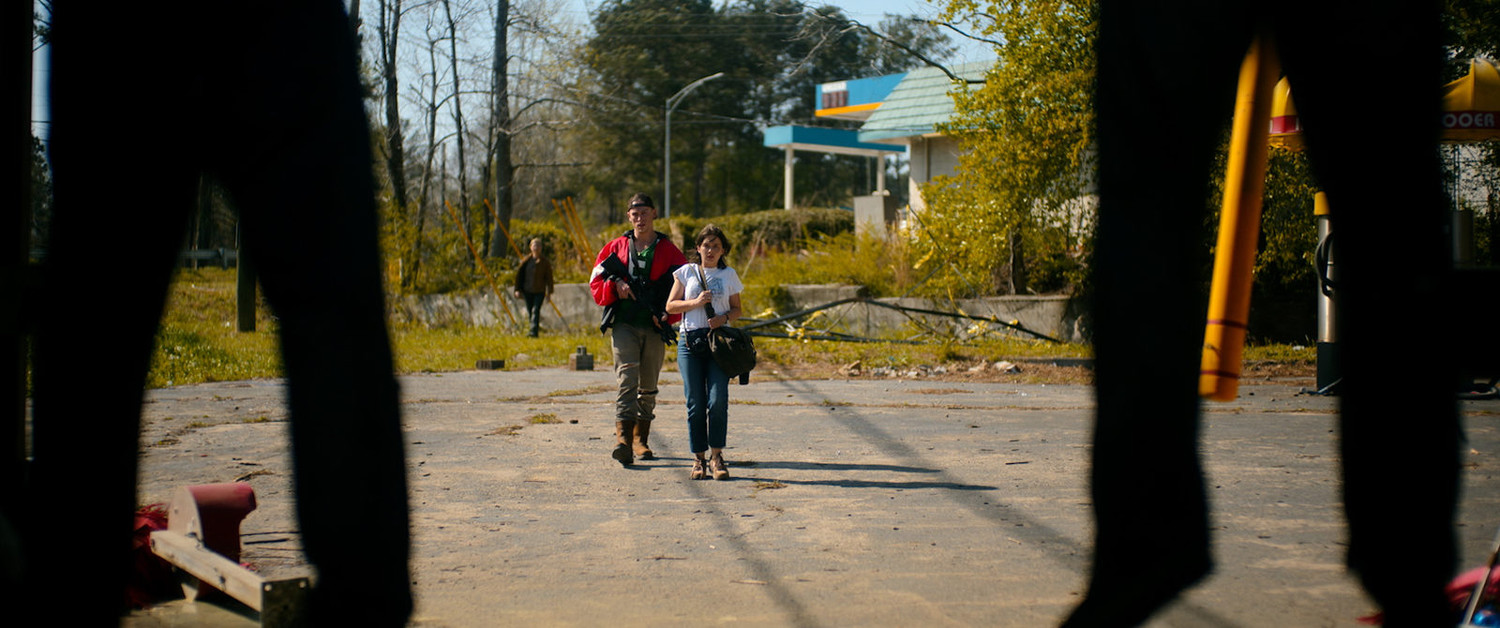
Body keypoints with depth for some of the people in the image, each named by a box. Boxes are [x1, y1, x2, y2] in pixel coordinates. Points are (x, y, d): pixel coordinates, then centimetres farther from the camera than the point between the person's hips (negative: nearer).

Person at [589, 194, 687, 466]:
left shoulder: (668, 250, 8)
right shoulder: (616, 247, 11)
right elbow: (595, 283, 11)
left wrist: (669, 315, -7)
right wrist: (615, 285, -10)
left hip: (654, 327, 1)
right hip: (623, 324, -1)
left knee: (648, 386, 8)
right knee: (627, 378, -16)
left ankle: (641, 440, 21)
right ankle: (623, 438, -26)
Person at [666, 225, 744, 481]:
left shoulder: (729, 275, 11)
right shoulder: (686, 272, 9)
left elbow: (737, 309, 15)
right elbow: (671, 306, 8)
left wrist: (725, 318, -6)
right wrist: (695, 302, -8)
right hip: (690, 342, 0)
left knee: (718, 400, -10)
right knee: (695, 403, -1)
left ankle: (716, 455, 0)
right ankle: (699, 458, 6)